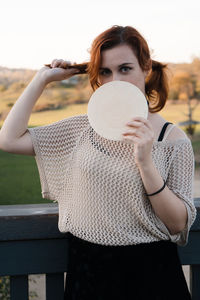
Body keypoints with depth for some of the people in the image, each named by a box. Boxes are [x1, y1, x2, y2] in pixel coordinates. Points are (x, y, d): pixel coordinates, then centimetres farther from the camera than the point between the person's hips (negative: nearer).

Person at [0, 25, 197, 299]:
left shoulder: (172, 139, -8)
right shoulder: (84, 128, 1)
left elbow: (179, 224, -11)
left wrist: (146, 163, -24)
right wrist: (43, 79, 0)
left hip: (149, 276, -3)